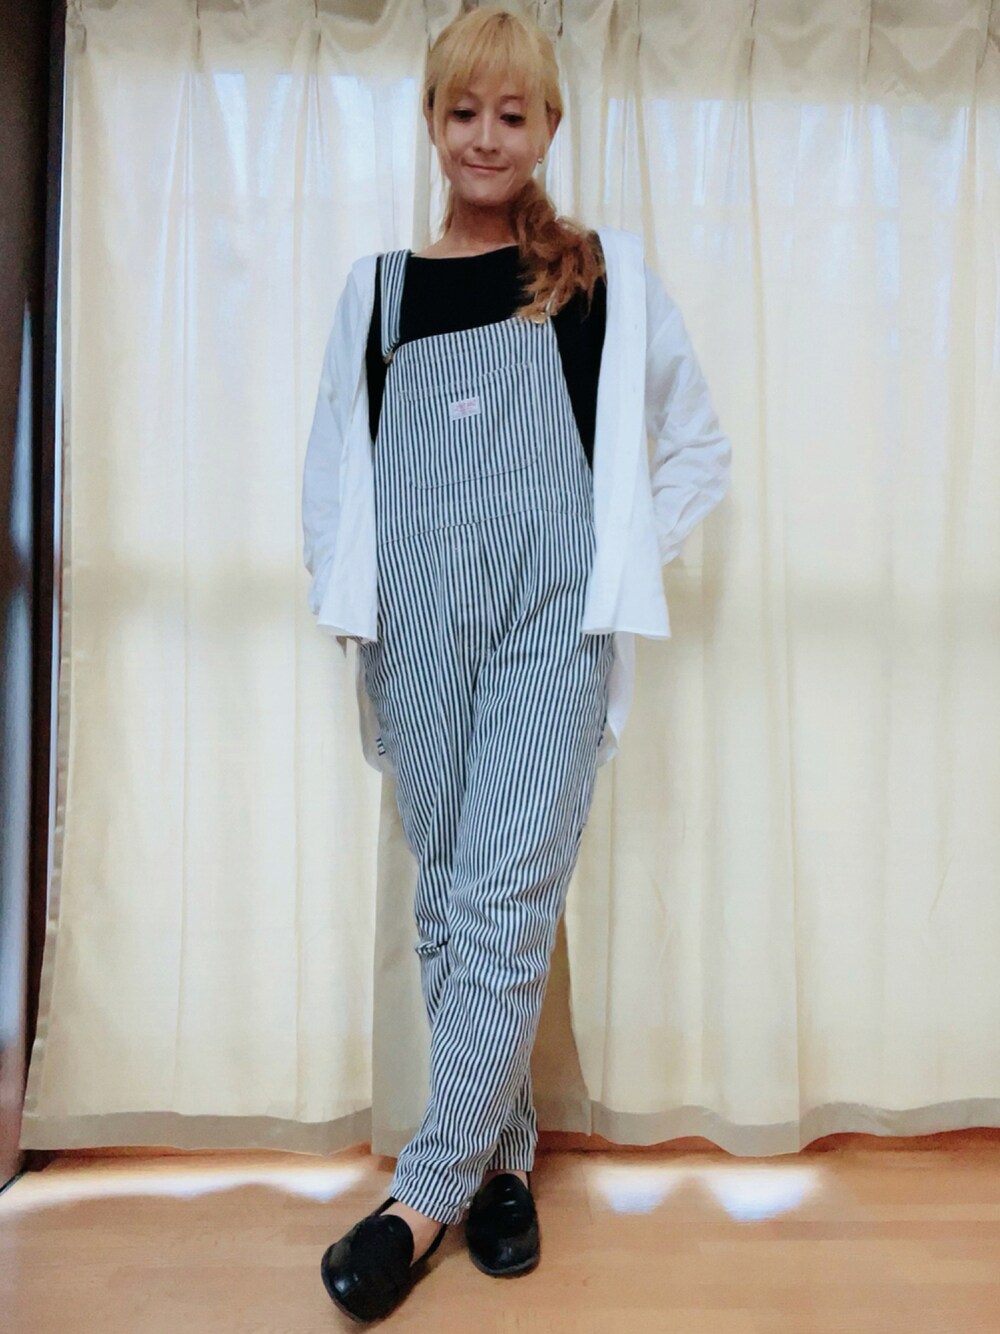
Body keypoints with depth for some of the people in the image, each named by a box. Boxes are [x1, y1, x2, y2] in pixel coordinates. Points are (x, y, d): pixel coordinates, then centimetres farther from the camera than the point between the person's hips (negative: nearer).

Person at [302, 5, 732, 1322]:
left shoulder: (609, 273, 9)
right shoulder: (376, 286, 15)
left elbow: (699, 448, 13)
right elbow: (331, 468, 17)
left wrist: (617, 561, 2)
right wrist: (347, 608, 6)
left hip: (552, 625, -2)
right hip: (419, 630, 3)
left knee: (503, 905, -7)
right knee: (446, 908, 7)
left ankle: (428, 1193, 9)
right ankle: (501, 1158, 25)